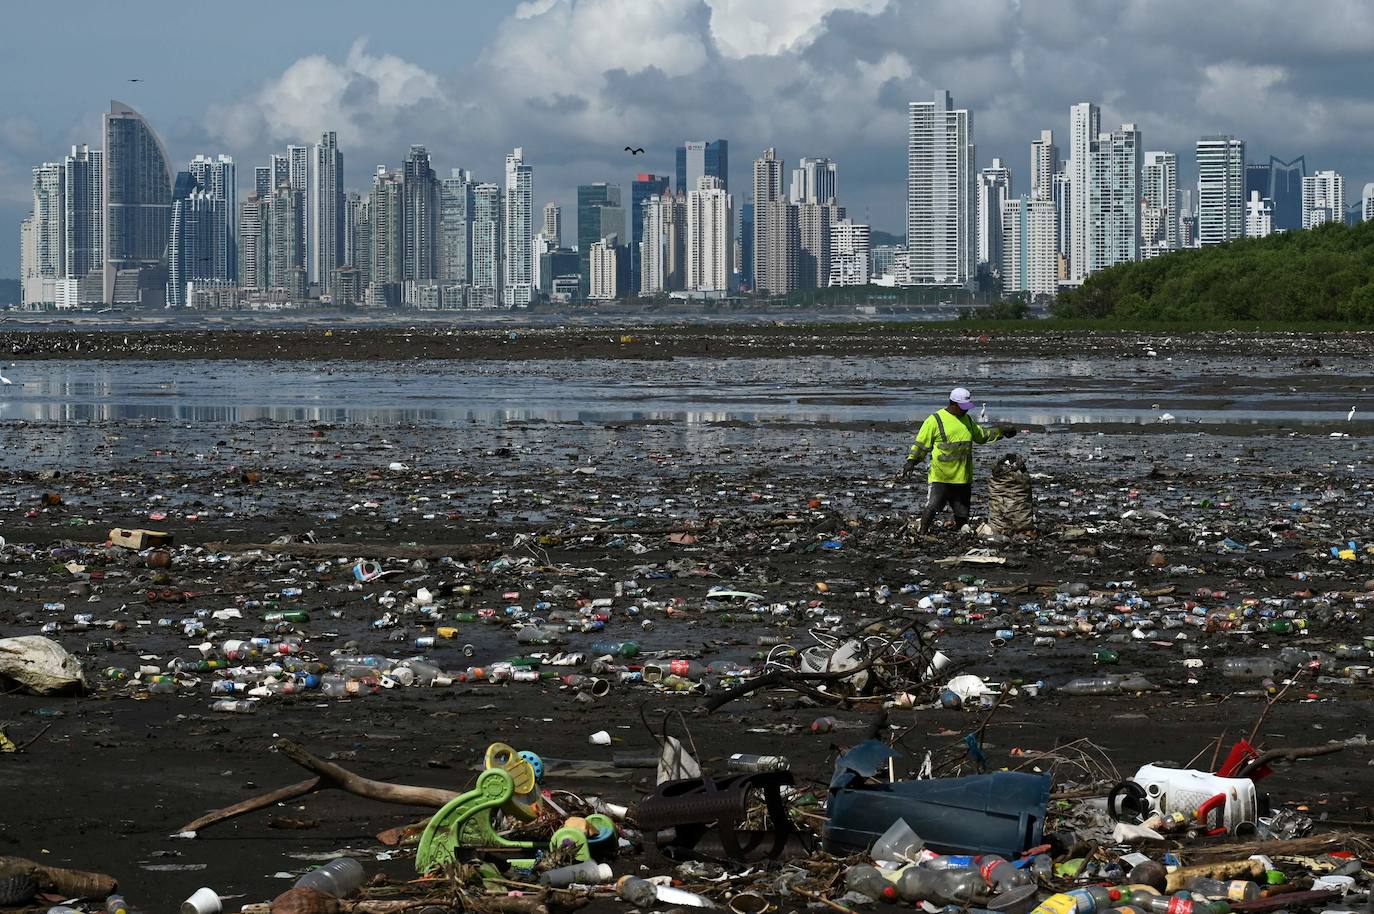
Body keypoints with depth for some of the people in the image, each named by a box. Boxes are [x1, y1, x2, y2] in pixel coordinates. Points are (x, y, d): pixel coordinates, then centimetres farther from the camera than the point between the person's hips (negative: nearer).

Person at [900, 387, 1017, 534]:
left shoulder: (967, 420, 15)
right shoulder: (935, 420, -6)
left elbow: (981, 435, 30)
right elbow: (920, 444, -4)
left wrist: (1001, 431, 22)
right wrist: (911, 461, -17)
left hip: (963, 477, 6)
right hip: (940, 477, -6)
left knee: (962, 513, 11)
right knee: (931, 508, -15)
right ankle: (921, 535, -6)